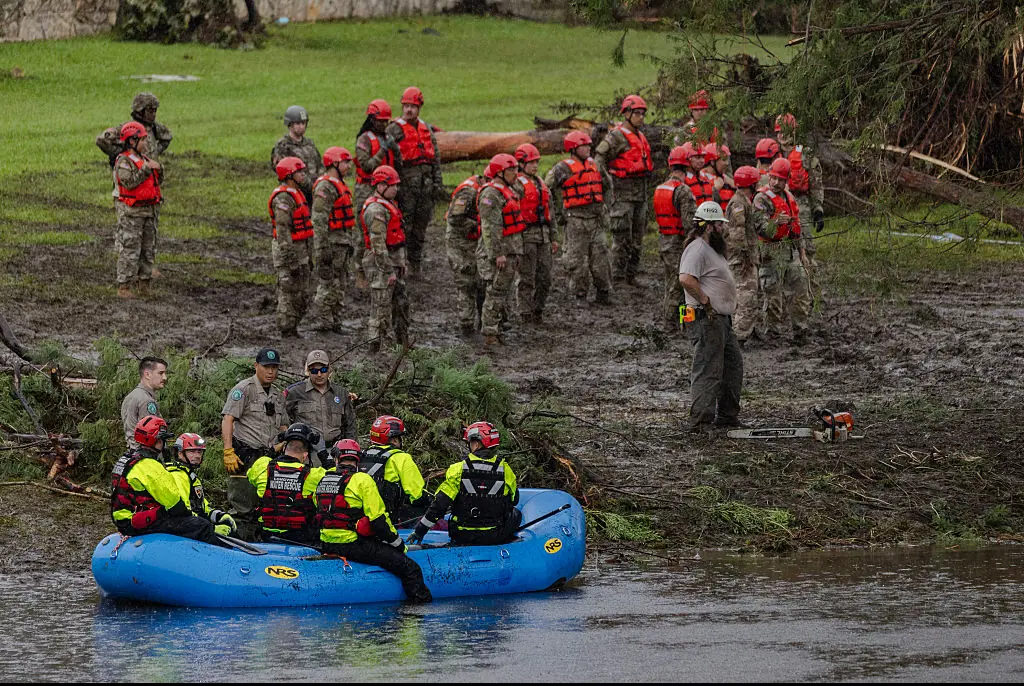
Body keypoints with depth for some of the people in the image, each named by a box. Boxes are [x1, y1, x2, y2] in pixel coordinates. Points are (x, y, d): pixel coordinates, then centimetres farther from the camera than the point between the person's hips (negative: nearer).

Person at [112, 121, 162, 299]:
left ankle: (143, 284, 18)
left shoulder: (143, 159, 15)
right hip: (131, 213, -8)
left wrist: (157, 169, 3)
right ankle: (123, 287, -6)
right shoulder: (124, 161, -12)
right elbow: (129, 181, -27)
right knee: (129, 251, -8)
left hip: (148, 211, 8)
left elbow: (154, 183, 22)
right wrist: (147, 169, -21)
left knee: (148, 250, 10)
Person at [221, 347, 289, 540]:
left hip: (267, 457, 7)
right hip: (244, 456, -7)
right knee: (242, 508, -11)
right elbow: (227, 420, -12)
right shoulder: (244, 389, -5)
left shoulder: (278, 396, 19)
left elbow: (283, 427, 26)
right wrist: (228, 452, -21)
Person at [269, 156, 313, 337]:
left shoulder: (295, 194, 15)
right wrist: (291, 260, -24)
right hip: (288, 250, -10)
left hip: (300, 249, 10)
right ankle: (287, 333, 0)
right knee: (289, 295, -5)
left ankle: (293, 330, 20)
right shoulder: (283, 198, -18)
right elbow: (283, 230, -22)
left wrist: (306, 255, 23)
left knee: (302, 295, 13)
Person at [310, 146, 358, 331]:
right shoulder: (325, 187, -17)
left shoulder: (339, 184, 16)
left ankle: (335, 320, 19)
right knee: (328, 283, -6)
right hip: (332, 242, -10)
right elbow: (319, 220, -21)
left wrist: (351, 241, 25)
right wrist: (322, 249, -24)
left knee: (340, 282, 13)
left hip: (343, 242, 10)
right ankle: (323, 322, -3)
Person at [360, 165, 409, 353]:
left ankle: (404, 344, 26)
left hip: (393, 262, 10)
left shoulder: (388, 205, 15)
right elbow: (378, 244, -23)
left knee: (401, 303, 16)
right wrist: (389, 271, -22)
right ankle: (377, 346, -1)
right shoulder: (376, 210, -19)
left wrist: (403, 262, 22)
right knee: (381, 308, -5)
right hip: (380, 265, -10)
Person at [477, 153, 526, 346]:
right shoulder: (491, 194, -16)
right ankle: (490, 335, -7)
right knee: (495, 294, -9)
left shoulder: (507, 191, 17)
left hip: (511, 251, 10)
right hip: (498, 252, -10)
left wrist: (516, 253, 25)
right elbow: (490, 227, -22)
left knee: (502, 294, 12)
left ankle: (495, 331, 18)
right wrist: (497, 254, -26)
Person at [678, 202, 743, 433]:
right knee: (708, 371, -11)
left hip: (722, 319, 11)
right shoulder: (697, 250, -16)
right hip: (707, 319, -11)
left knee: (733, 366, 19)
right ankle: (700, 422, -12)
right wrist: (705, 301, -23)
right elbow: (686, 279, -31)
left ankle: (727, 416, 28)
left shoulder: (712, 249, 19)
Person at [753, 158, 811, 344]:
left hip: (792, 251, 7)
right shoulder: (762, 199, -8)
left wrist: (802, 251, 23)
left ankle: (800, 331, 12)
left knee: (800, 291, 6)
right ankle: (774, 333, 1)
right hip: (773, 252, -7)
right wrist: (776, 221, -39)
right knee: (774, 294, -4)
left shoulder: (789, 197, 16)